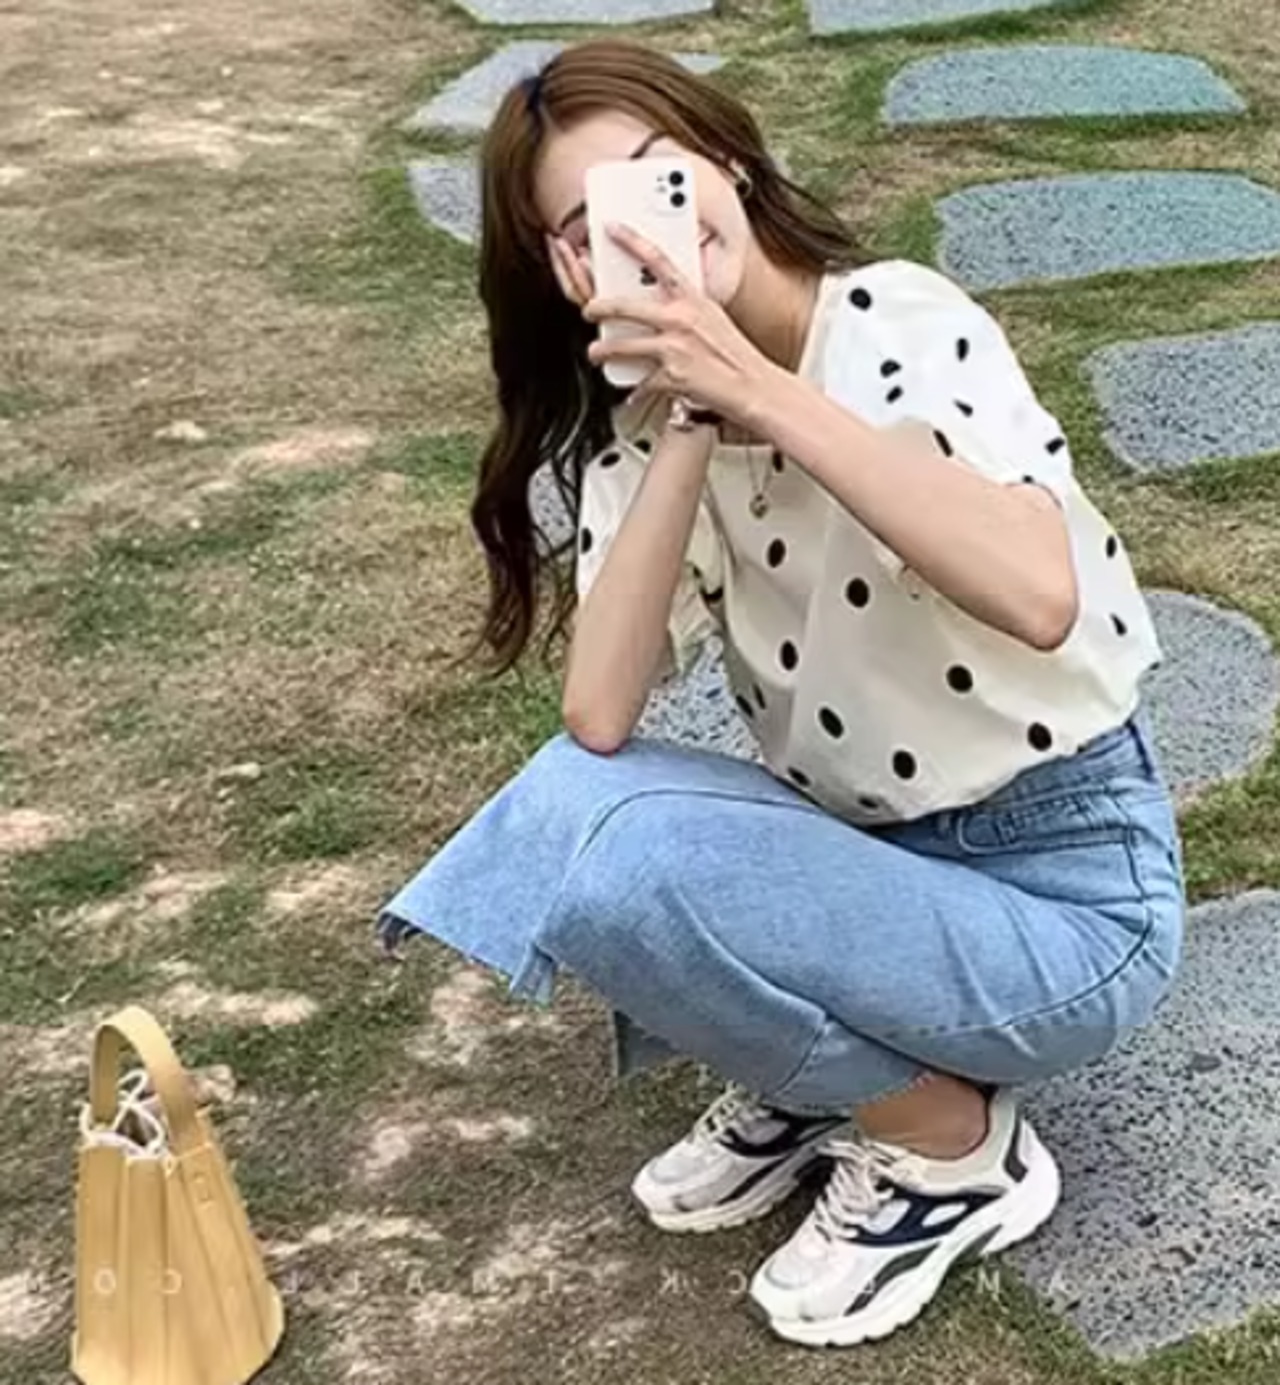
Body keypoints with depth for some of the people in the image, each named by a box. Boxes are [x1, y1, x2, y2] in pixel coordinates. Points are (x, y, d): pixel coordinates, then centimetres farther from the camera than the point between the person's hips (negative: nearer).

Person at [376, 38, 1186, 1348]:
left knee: (628, 866, -26)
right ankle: (816, 1083, 5)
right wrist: (688, 424, -23)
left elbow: (1039, 599, -37)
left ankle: (955, 1149, -2)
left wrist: (759, 389, -35)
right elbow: (599, 718, -17)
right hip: (873, 859, 6)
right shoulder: (641, 425, -1)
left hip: (1070, 888, -6)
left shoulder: (903, 325, -18)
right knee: (574, 804, -19)